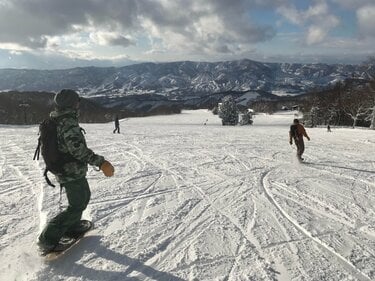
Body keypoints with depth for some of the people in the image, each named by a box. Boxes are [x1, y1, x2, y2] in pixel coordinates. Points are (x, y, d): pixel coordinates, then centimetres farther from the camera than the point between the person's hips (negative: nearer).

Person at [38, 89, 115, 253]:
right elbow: (77, 147, -36)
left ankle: (72, 227, 38)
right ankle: (48, 239, 2)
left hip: (65, 170, 10)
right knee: (76, 206, -1)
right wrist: (100, 162, -40)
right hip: (73, 172, -10)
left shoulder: (54, 121, 8)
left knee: (84, 196, 25)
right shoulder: (68, 122, -23)